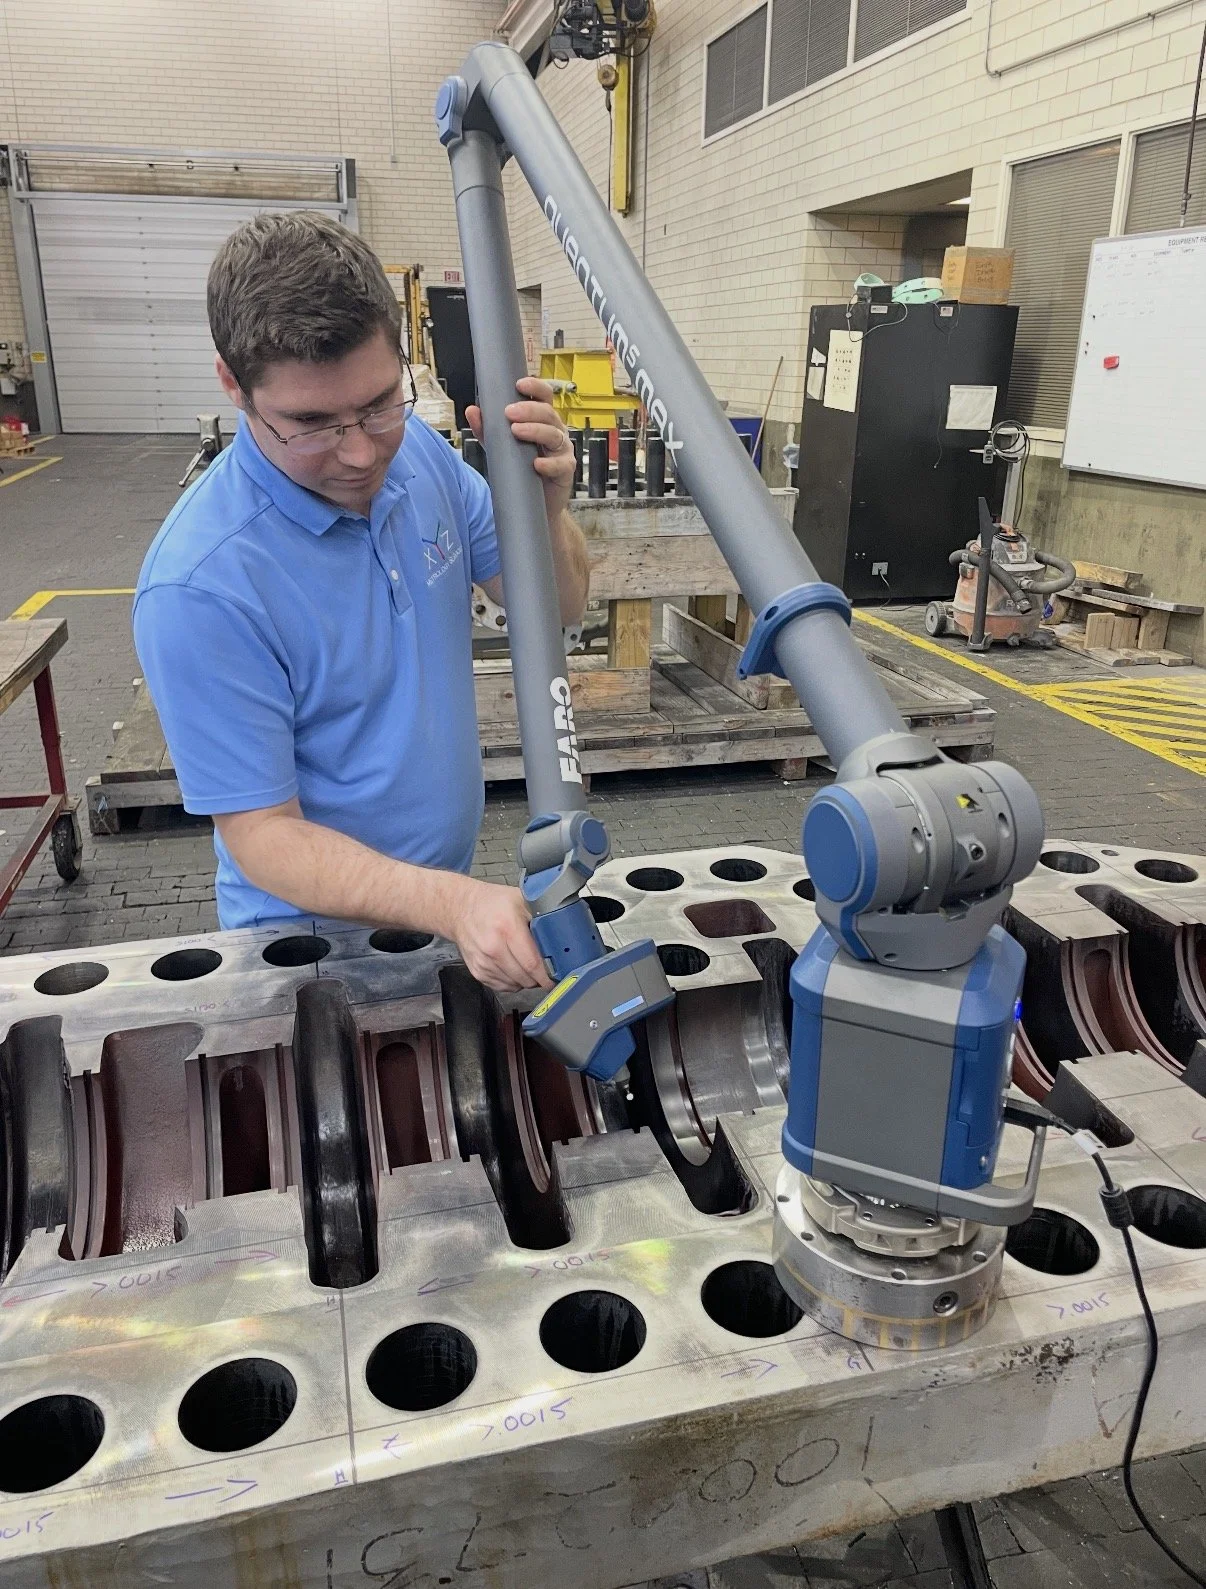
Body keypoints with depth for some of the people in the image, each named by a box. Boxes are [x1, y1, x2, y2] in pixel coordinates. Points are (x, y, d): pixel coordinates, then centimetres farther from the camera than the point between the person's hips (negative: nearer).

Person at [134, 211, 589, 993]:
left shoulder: (418, 448, -9)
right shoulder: (199, 588, -28)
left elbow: (558, 609, -3)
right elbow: (262, 833, -24)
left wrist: (546, 508, -24)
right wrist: (451, 903, -39)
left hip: (458, 888, 7)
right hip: (317, 939, -6)